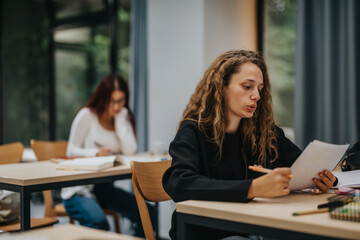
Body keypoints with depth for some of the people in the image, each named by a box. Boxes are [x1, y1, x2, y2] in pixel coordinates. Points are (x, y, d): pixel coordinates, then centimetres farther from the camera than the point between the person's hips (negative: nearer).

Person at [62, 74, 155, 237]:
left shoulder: (123, 118, 8)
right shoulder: (87, 115, -5)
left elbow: (129, 152, -8)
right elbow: (71, 151, -7)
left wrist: (120, 119, -8)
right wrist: (95, 153, -25)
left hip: (106, 188, 5)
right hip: (79, 189, -5)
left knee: (148, 214, -14)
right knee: (98, 222, -33)